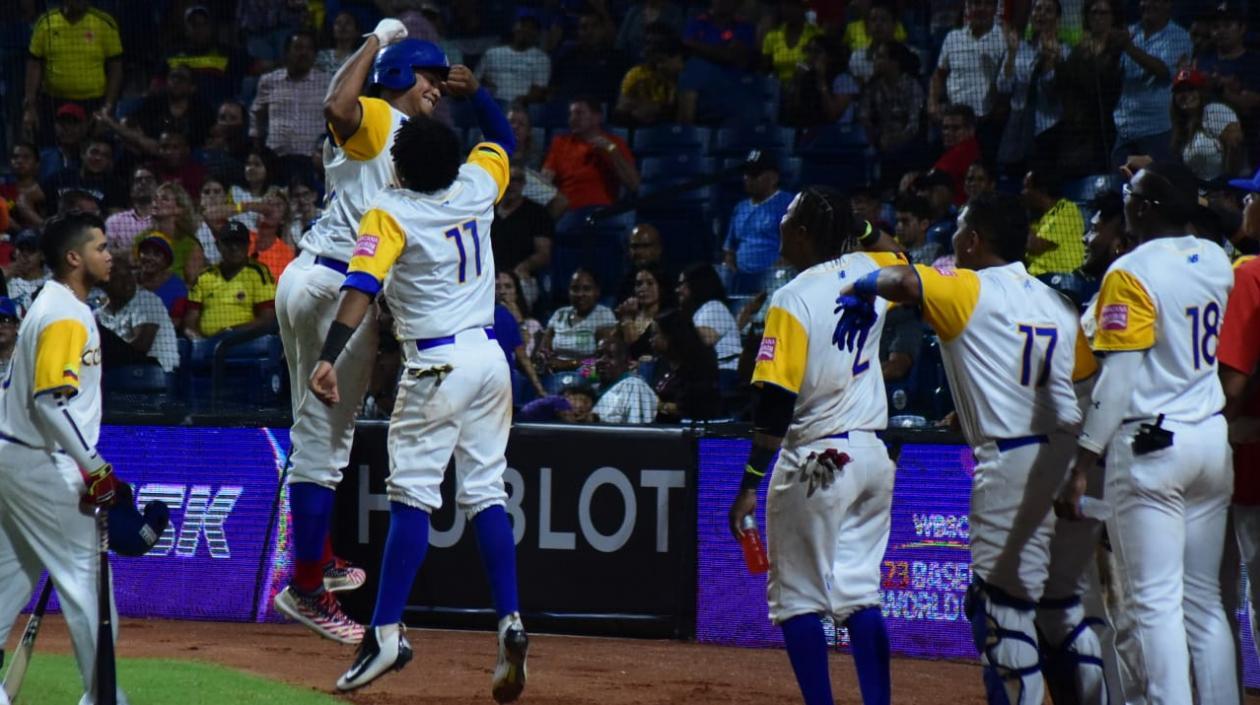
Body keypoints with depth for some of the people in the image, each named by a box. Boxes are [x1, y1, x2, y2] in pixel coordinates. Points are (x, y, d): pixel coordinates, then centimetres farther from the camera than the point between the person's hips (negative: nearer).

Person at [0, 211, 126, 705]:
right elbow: (51, 400, -25)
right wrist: (95, 468, -25)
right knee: (85, 576, -3)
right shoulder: (67, 316, -17)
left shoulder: (48, 305, 14)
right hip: (45, 468, -10)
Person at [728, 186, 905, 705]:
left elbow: (776, 405, -18)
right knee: (860, 595, 12)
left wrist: (750, 485, -16)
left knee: (797, 598, 1)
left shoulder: (793, 299, -14)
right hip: (873, 457, 7)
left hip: (816, 462, -7)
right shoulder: (871, 272, 4)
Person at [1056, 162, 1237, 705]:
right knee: (1204, 599, 12)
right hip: (1212, 443, 7)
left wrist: (1083, 466, -14)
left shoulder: (1130, 273, -12)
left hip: (1149, 445, -7)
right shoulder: (1216, 262, 8)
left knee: (1154, 600, -7)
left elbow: (1118, 380, -16)